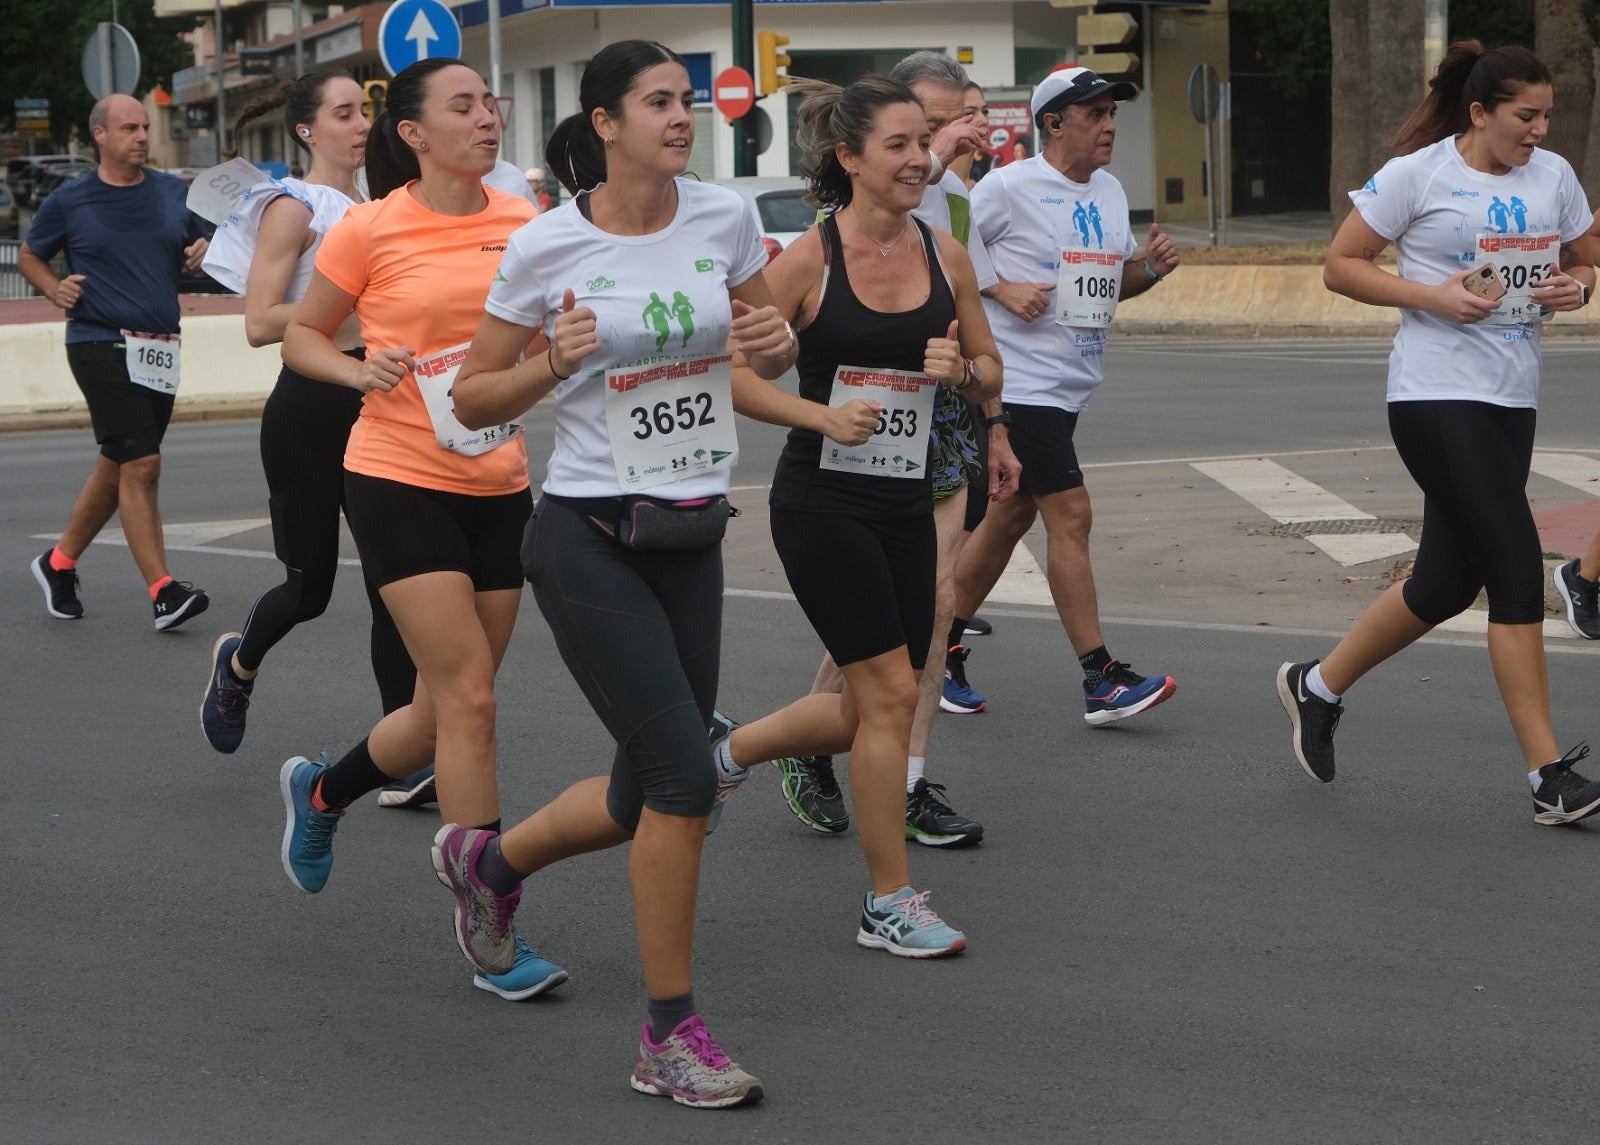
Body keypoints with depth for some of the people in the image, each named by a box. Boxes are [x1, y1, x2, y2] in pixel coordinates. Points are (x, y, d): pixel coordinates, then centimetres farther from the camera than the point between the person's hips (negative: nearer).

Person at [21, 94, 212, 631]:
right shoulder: (69, 202, 1)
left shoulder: (174, 193, 10)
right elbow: (28, 255, 13)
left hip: (159, 351, 5)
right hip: (100, 342, -5)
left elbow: (197, 247, 21)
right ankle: (163, 592, -15)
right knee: (140, 465, -15)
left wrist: (203, 253, -3)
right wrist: (54, 287, -6)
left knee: (117, 468, 13)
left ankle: (59, 562, 33)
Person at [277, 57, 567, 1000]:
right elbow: (302, 336, 5)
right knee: (469, 700, -11)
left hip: (499, 487, 5)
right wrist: (362, 371, -14)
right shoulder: (372, 230, -7)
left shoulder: (524, 223, 3)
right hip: (400, 483, -5)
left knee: (447, 710, 11)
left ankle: (321, 792, 41)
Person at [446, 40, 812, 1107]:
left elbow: (769, 357, 15)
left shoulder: (725, 218, 1)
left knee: (646, 798, 11)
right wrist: (553, 362, -19)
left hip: (691, 538, 5)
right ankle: (671, 1036, 1)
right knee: (685, 776, -14)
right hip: (588, 541, -5)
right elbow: (474, 397, 0)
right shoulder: (546, 247, -9)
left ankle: (488, 859, 43)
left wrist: (775, 340, -8)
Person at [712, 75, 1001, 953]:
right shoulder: (808, 260, -11)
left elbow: (991, 377, 11)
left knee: (871, 713, 12)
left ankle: (731, 753, 40)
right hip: (821, 505, -6)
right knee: (890, 693, -8)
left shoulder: (944, 254, 4)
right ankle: (890, 904, 5)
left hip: (906, 506, 6)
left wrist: (961, 369, -9)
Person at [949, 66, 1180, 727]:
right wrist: (1001, 287, -17)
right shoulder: (1008, 187, -10)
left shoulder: (1111, 191, 13)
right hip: (1020, 383, -9)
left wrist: (1152, 268, 2)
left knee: (1012, 515, 15)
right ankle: (1102, 682, -12)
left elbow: (1113, 281, 23)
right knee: (1070, 515, -12)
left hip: (1072, 386, 9)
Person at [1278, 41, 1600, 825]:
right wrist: (1432, 295, -16)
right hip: (1436, 397, -7)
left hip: (1513, 400, 7)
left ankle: (1318, 687, 33)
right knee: (1517, 573, -13)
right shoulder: (1417, 174, -8)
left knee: (1447, 582, 11)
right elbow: (1340, 266, -4)